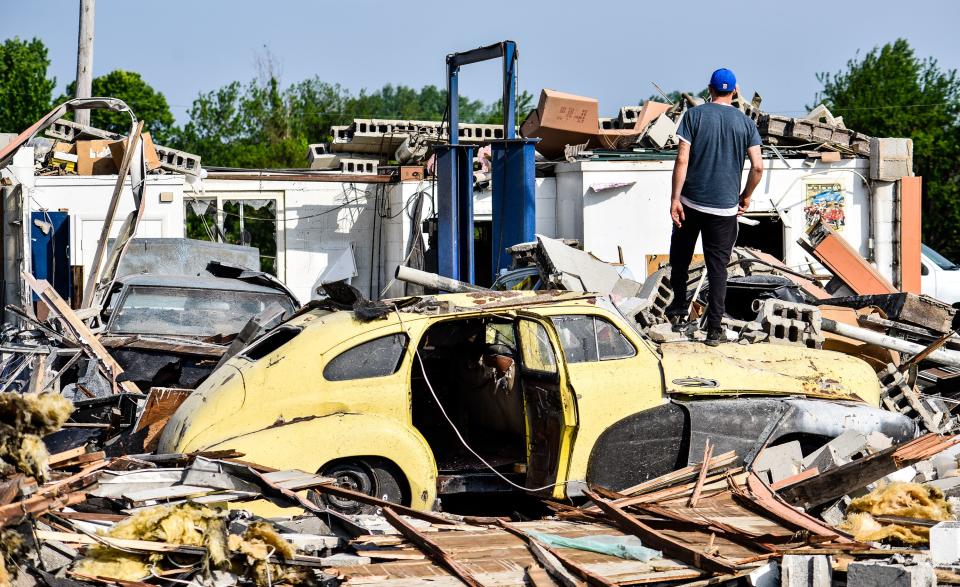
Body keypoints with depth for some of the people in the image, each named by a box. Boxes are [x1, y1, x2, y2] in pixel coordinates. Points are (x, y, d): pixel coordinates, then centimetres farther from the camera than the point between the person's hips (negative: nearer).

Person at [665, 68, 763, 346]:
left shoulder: (694, 115, -2)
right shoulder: (746, 123, 2)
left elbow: (682, 159, -9)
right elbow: (757, 167, -4)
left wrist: (675, 198, -7)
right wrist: (746, 197, 11)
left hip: (691, 202, -1)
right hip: (725, 208, 1)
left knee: (680, 258, 18)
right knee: (718, 266, 4)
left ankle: (679, 314, 22)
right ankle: (714, 329, 2)